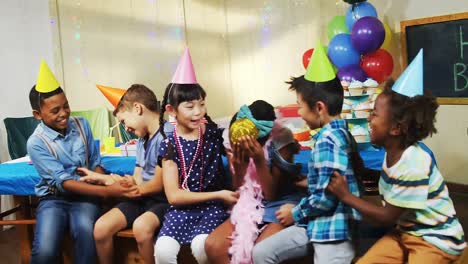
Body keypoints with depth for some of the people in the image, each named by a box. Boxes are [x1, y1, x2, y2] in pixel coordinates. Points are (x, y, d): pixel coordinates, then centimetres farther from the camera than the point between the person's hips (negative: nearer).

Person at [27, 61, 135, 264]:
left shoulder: (81, 125, 1)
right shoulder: (36, 143, -11)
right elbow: (62, 182, -18)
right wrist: (105, 192, -27)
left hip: (85, 196, 2)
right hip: (54, 199, -2)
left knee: (85, 232, -31)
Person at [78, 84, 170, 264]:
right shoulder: (142, 139, 12)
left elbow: (157, 185, -15)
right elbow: (136, 180, 15)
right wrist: (100, 177, 14)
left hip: (163, 200, -7)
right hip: (142, 198, 8)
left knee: (141, 226, -35)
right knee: (101, 228, -11)